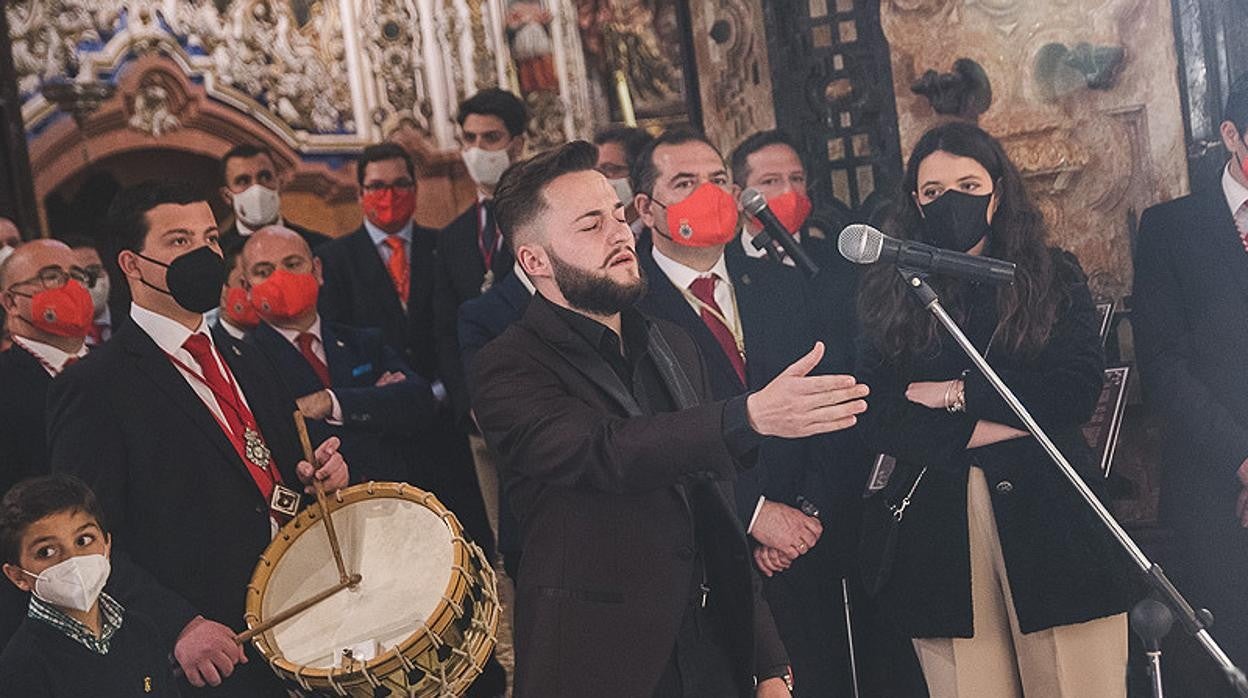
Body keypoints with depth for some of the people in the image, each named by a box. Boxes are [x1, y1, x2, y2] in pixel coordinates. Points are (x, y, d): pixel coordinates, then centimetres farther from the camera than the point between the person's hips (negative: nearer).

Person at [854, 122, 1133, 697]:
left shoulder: (1055, 277, 11)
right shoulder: (889, 294, 10)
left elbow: (1079, 391, -2)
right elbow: (874, 421, 0)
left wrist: (959, 393, -5)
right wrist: (984, 428, -9)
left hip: (1050, 516, 0)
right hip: (934, 530, 0)